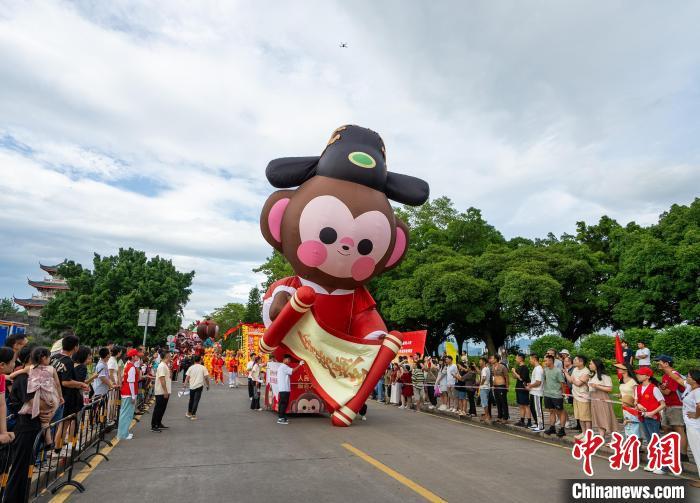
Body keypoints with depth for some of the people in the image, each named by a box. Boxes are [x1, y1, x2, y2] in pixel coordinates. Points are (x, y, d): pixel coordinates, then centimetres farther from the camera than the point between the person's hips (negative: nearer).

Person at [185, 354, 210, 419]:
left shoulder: (191, 367, 3)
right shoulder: (203, 368, -4)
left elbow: (187, 377, -1)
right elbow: (206, 377, -5)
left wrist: (185, 384, 4)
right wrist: (208, 385, 5)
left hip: (192, 386, 3)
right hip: (199, 386, -3)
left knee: (191, 400, 19)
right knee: (196, 401, 0)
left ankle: (189, 413, 33)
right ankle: (193, 415, -1)